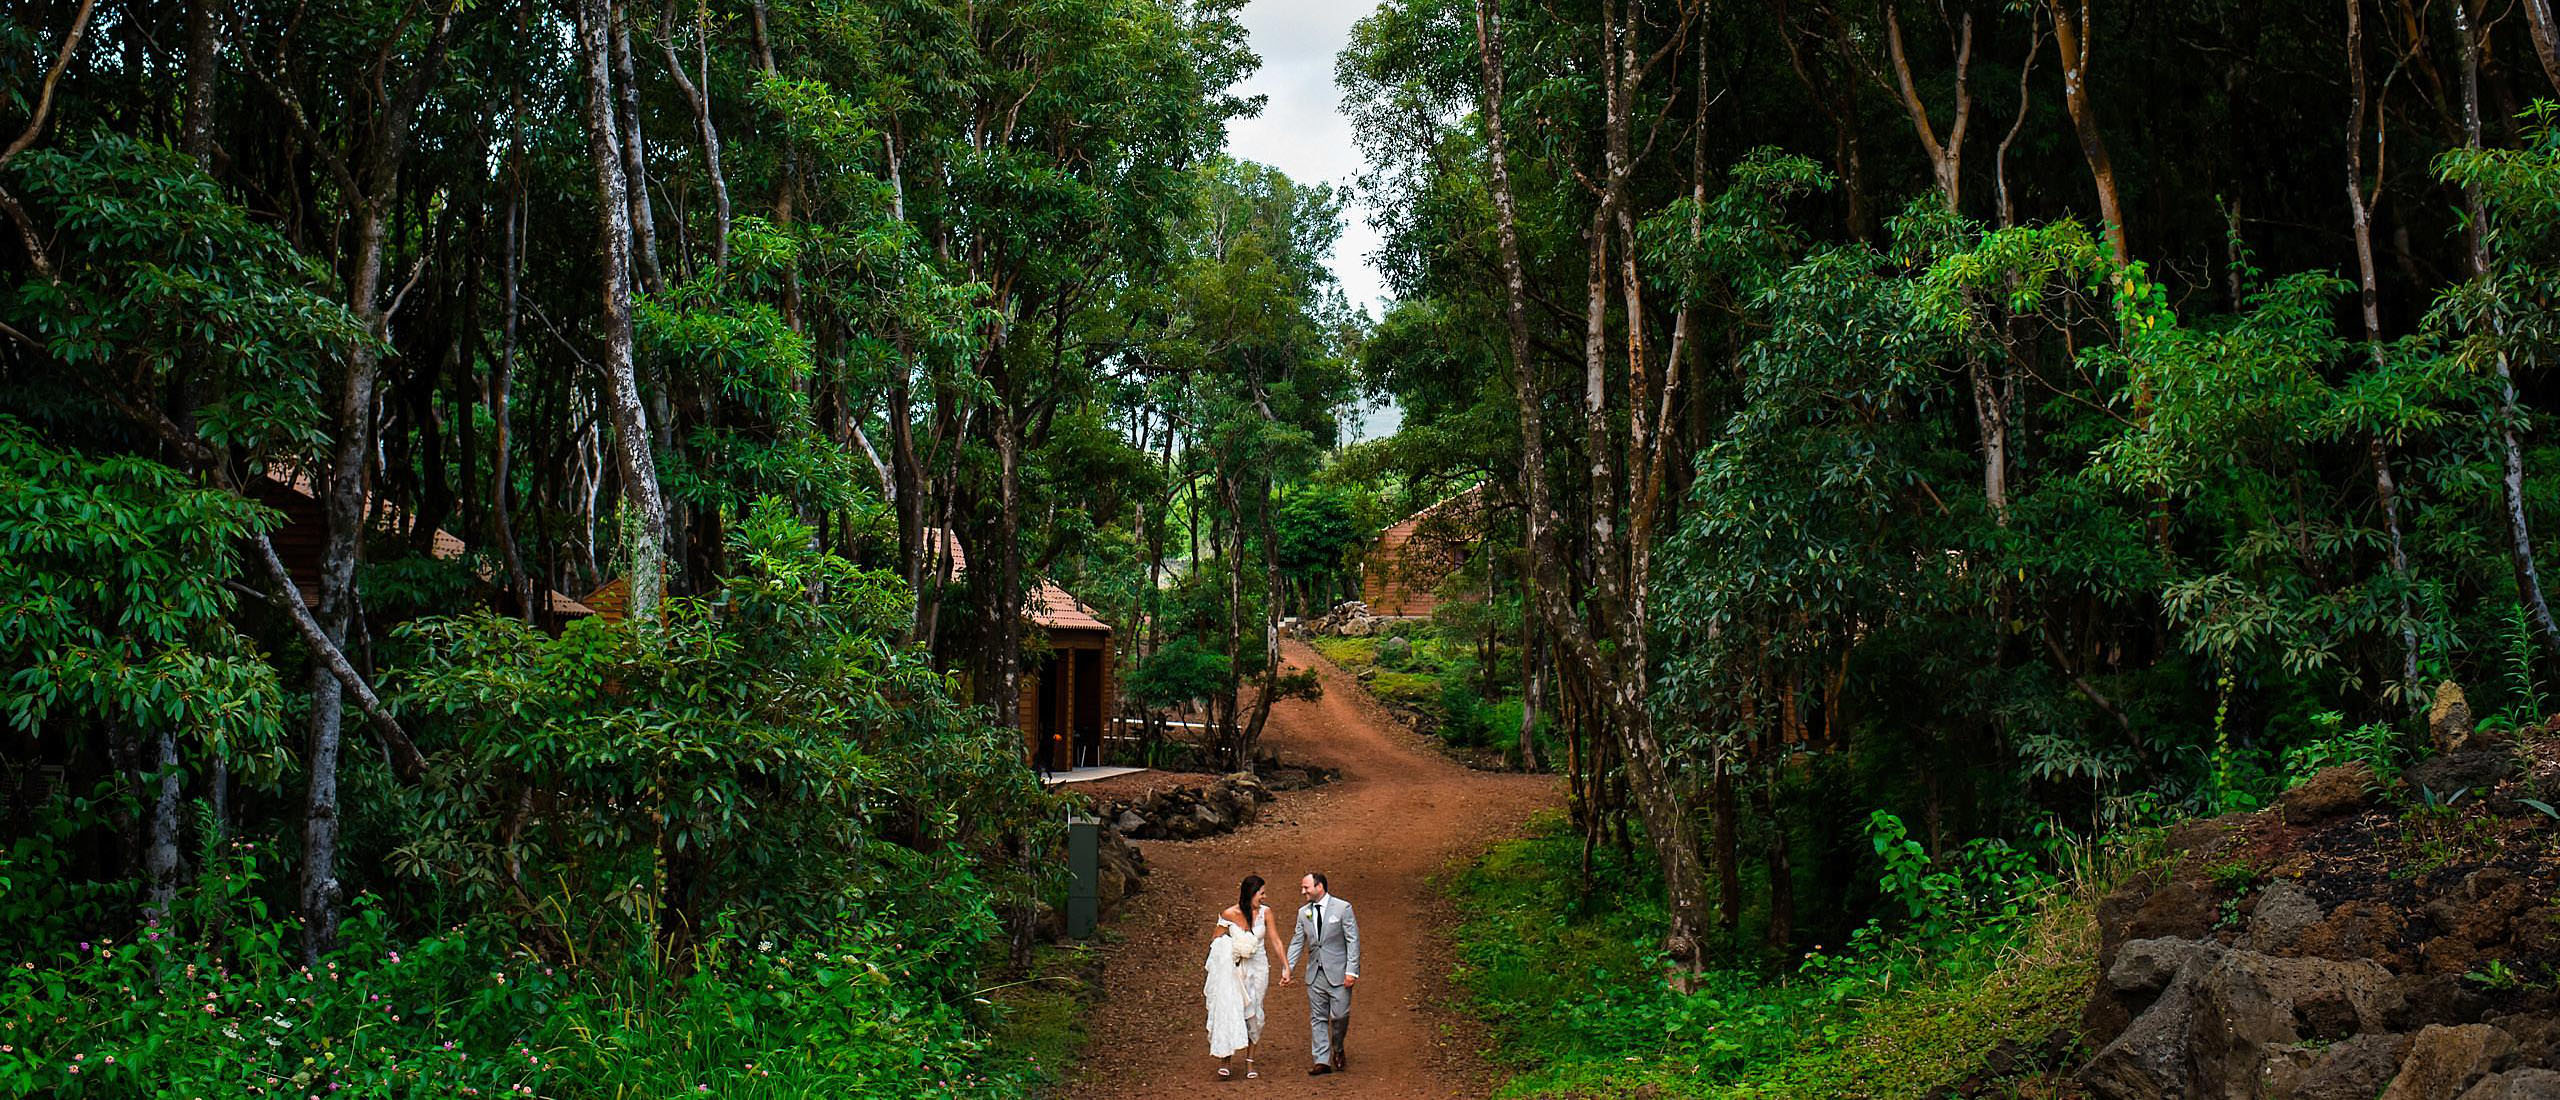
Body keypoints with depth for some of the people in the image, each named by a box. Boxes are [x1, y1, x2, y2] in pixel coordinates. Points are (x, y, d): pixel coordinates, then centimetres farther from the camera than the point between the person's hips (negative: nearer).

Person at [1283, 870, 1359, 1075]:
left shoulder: (1343, 908, -6)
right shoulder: (1303, 912, 9)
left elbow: (1353, 940, -7)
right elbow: (1297, 942, 12)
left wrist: (1351, 970, -14)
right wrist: (1288, 967, 0)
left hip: (1338, 973, -5)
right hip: (1315, 974, 5)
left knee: (1340, 1016, -4)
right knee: (1318, 1019, 4)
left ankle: (1337, 1050, 22)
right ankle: (1322, 1061, 8)